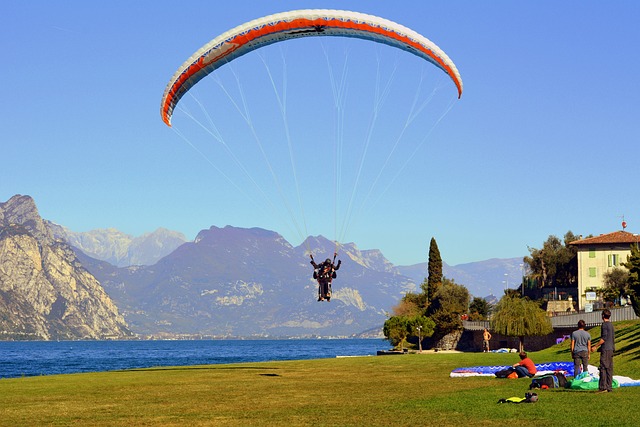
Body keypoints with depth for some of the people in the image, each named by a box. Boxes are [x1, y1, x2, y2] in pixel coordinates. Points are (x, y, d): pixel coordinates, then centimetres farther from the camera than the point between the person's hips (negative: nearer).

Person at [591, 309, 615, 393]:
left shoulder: (604, 325, -10)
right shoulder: (611, 325, 17)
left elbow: (604, 338, -17)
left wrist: (595, 346, -14)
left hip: (605, 349, -9)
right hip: (611, 349, 9)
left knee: (603, 368, -10)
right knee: (609, 368, 8)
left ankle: (603, 387, -14)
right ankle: (609, 387, 8)